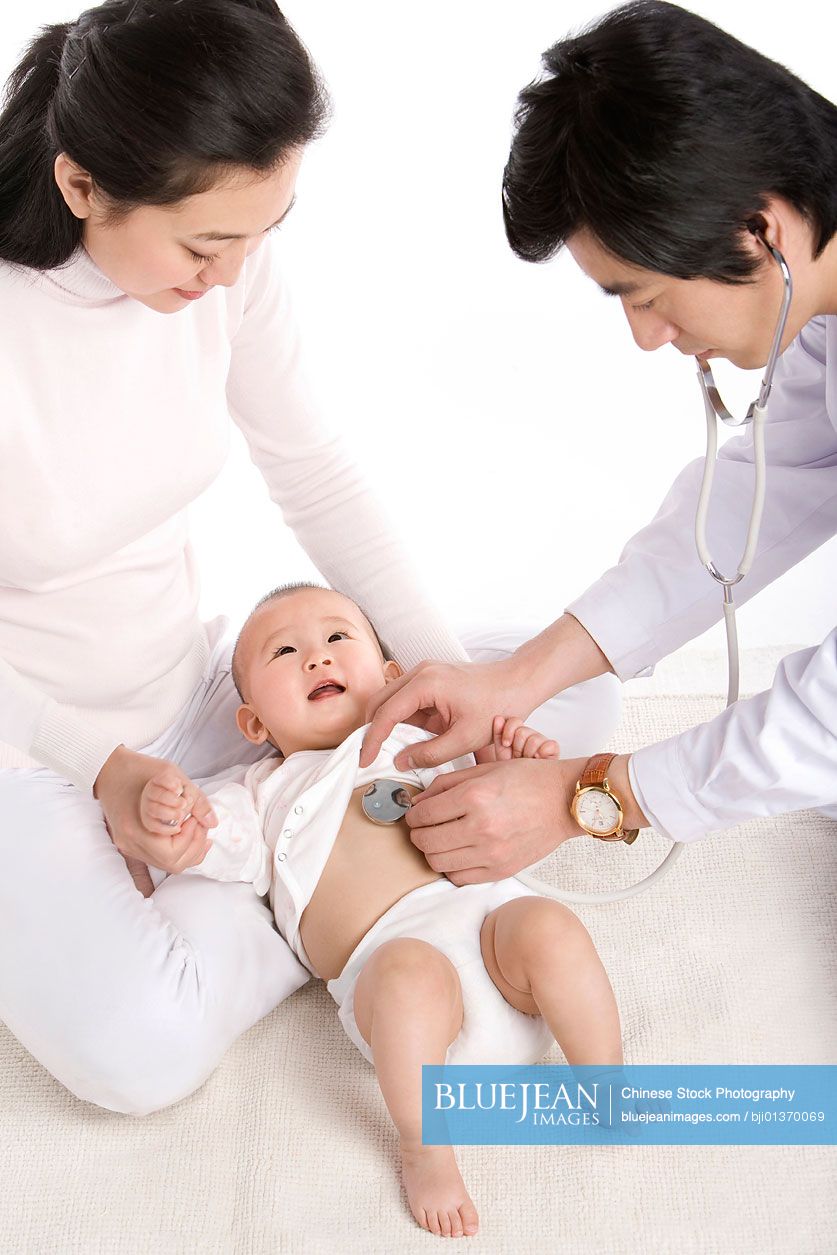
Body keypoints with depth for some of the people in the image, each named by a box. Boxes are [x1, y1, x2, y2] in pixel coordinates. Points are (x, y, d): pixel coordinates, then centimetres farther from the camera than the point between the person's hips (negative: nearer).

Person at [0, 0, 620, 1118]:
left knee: (569, 705, -2)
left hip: (187, 682, 5)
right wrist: (101, 766, -23)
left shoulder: (223, 261, -13)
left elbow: (316, 476, 0)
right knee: (141, 1052, -31)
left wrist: (440, 666, -8)